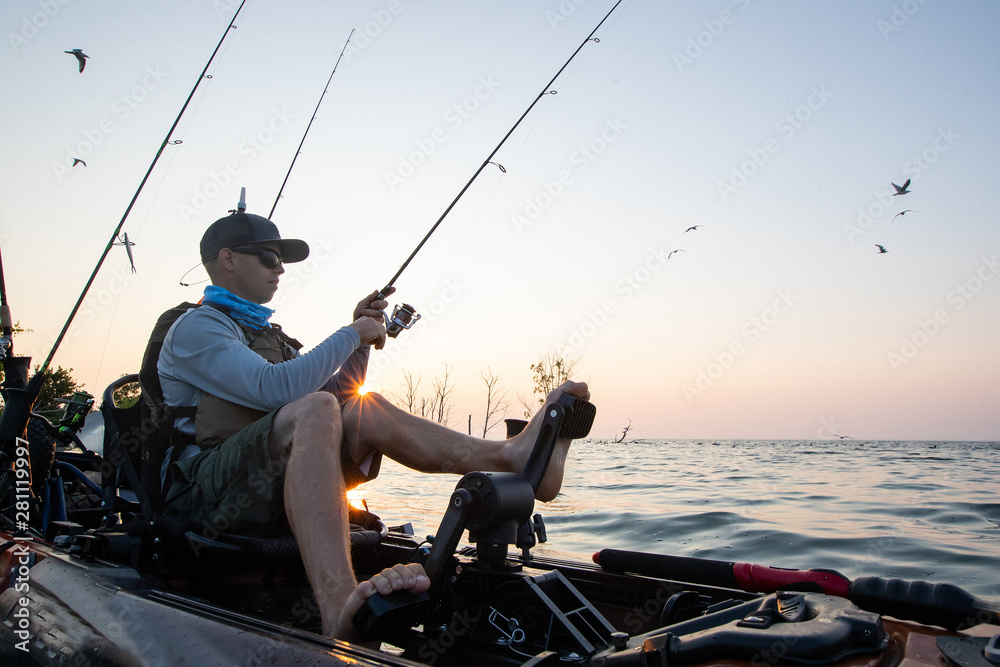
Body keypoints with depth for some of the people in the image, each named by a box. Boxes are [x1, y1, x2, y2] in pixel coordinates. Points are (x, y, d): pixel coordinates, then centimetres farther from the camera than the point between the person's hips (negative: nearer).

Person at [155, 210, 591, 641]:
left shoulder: (264, 333, 26)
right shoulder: (197, 326, -3)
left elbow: (334, 393, 25)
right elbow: (276, 389, -21)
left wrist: (361, 337, 11)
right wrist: (352, 334, -10)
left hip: (270, 494, 8)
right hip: (204, 490, -8)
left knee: (364, 411, -6)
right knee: (313, 411, -33)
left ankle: (512, 455, -14)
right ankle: (339, 602, -54)